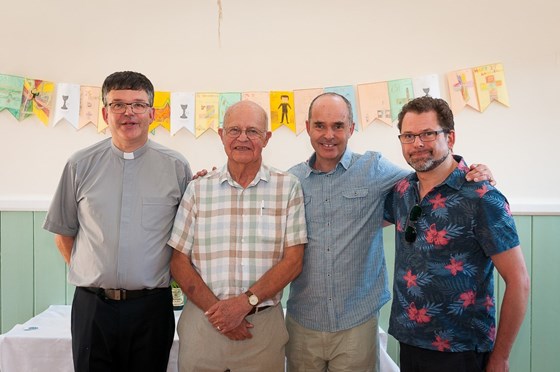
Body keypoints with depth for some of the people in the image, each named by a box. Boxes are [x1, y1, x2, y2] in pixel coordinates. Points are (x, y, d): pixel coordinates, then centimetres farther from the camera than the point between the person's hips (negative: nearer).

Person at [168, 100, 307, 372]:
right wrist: (215, 309, -10)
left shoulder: (288, 187, 0)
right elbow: (179, 261, 1)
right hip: (201, 323, 1)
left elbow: (293, 260, -4)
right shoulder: (198, 189, 3)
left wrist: (246, 302, -15)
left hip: (264, 324, 0)